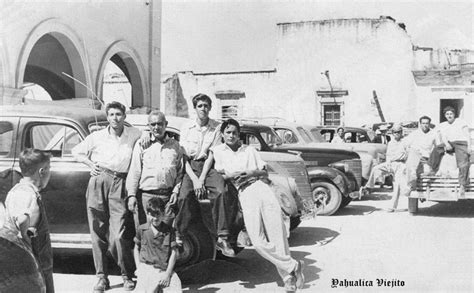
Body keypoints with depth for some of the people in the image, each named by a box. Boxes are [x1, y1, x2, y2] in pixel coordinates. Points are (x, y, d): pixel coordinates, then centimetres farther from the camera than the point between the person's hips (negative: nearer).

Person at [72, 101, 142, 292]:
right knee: (98, 234, 4)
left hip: (120, 185, -2)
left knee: (119, 235, -11)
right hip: (98, 182, 2)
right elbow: (76, 152, 21)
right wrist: (90, 164, 6)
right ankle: (102, 278, 16)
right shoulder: (97, 137, 9)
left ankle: (128, 276, 8)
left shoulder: (135, 135, 7)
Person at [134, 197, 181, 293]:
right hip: (146, 268, 0)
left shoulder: (169, 230, 1)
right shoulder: (141, 230, 4)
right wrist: (138, 268, 3)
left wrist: (167, 273, -6)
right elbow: (137, 249, 14)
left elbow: (173, 252, 1)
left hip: (165, 270, 1)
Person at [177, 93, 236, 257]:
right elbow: (183, 157, 1)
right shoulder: (186, 128, 8)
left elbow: (211, 156, -2)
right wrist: (194, 179, -12)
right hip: (190, 167, 1)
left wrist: (202, 179, -13)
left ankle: (222, 239, -25)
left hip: (208, 167, -1)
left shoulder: (216, 128, 5)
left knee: (222, 193, -28)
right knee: (184, 196, -26)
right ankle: (179, 237, -15)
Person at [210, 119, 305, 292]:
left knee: (278, 232, -12)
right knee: (258, 240, -18)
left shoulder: (250, 150, 27)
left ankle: (287, 275, -8)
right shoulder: (218, 151, 20)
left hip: (261, 186, 2)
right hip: (244, 192, -2)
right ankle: (292, 266, -10)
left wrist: (253, 172, 1)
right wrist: (231, 175, -8)